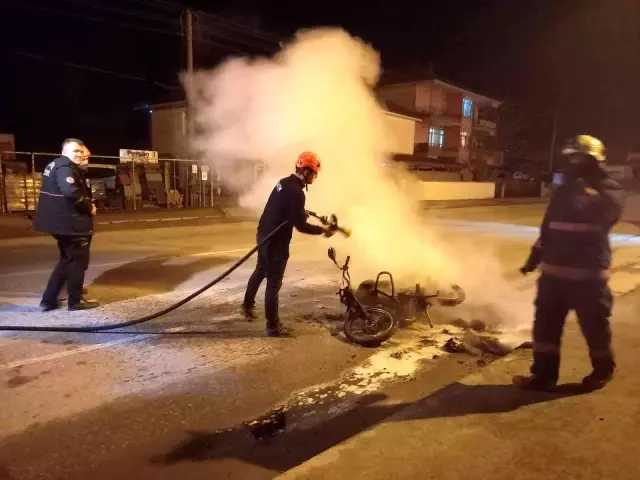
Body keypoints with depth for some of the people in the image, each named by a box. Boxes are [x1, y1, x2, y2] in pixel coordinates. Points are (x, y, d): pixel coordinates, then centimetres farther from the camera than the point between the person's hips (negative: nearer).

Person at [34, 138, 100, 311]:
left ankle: (48, 300, 21)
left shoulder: (55, 165, 19)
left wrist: (86, 205, 10)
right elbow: (71, 192, -31)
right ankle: (76, 301, 10)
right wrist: (89, 207, -16)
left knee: (68, 259, 19)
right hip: (70, 222, -11)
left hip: (62, 221, 11)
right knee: (78, 260, 1)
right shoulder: (65, 167, -15)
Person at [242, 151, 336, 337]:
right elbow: (300, 225, -24)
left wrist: (302, 212, 12)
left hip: (264, 234, 10)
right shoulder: (296, 192, -23)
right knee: (274, 283, -1)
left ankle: (248, 304, 45)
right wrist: (322, 230, -13)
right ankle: (273, 326, 9)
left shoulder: (284, 182, 7)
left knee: (260, 271, 27)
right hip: (276, 241, -10)